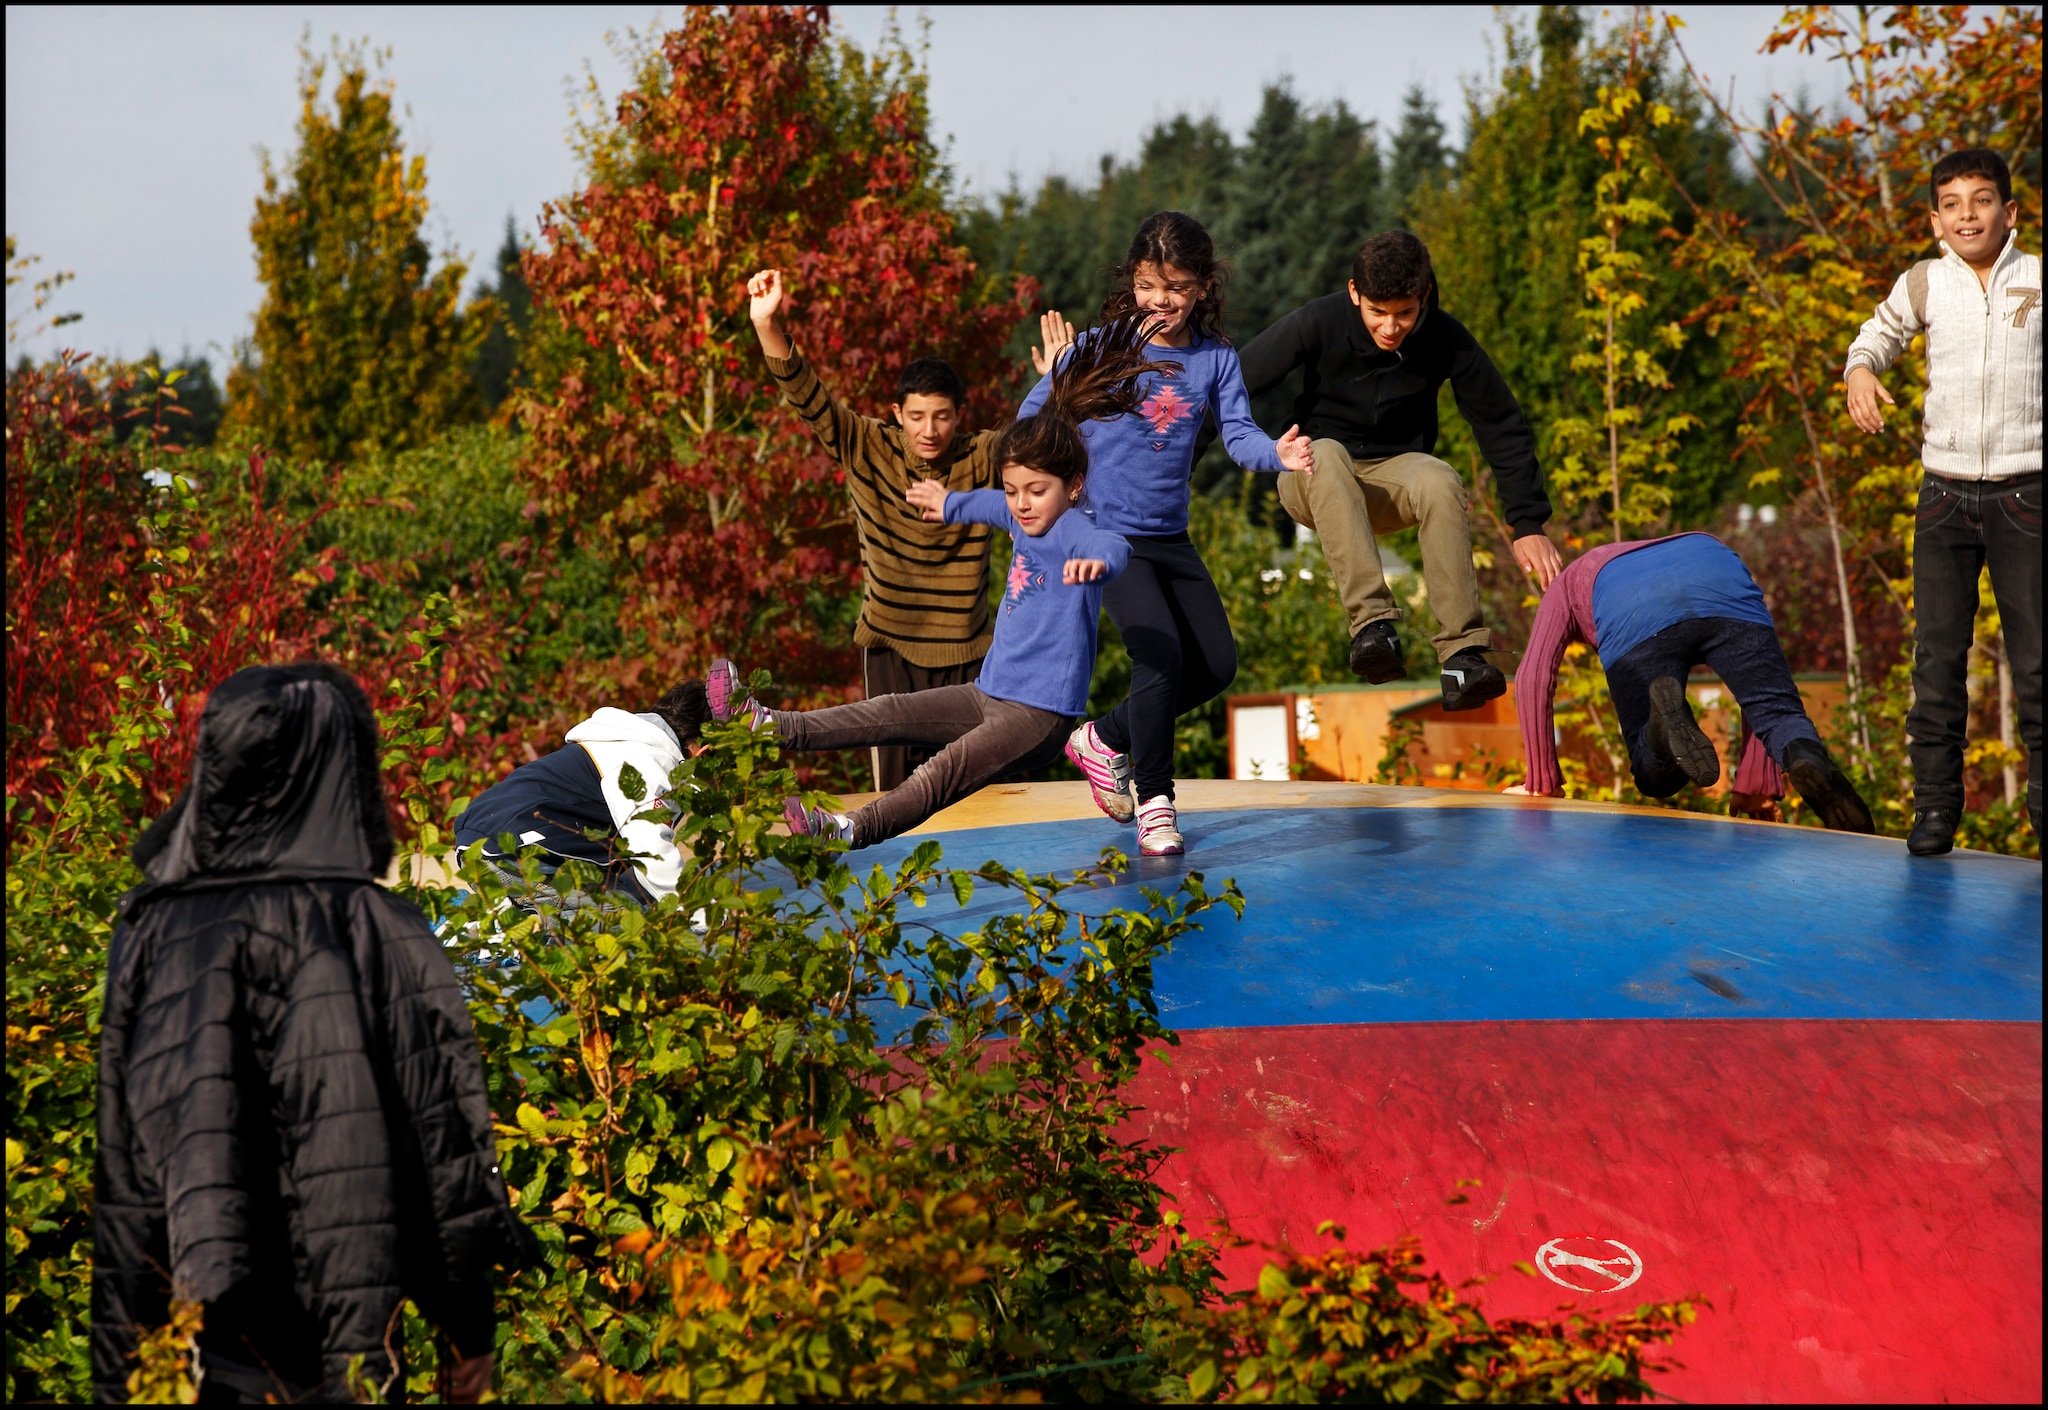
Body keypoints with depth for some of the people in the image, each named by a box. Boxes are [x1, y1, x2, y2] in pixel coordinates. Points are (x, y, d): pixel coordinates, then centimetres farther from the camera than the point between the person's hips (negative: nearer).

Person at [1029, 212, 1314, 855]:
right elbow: (1031, 423, -8)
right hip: (1106, 533, -6)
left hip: (1170, 537, 6)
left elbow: (1239, 435, -6)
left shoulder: (1216, 358, 3)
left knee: (1216, 665, 8)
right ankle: (1154, 801, -5)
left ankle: (1105, 740, 27)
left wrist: (1277, 453, -27)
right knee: (1160, 653, -19)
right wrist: (1059, 383, -28)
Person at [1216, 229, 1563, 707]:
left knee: (1440, 483, -34)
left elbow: (1503, 428, -3)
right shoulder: (1319, 323, -16)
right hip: (1316, 484, -1)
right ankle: (1371, 621, -47)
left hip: (1398, 473, 1)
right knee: (1326, 455, -38)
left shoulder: (1446, 340, -12)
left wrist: (1528, 524, -6)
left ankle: (1462, 653, -36)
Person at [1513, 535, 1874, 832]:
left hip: (1633, 617, -1)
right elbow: (1764, 686, 36)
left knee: (1656, 776, 8)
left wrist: (1543, 783, 27)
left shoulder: (1569, 582, 43)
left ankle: (1666, 719, -25)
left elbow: (1533, 679, 25)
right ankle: (1810, 762, -33)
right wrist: (1755, 785, 33)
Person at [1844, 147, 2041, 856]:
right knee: (1938, 656, 2)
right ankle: (1935, 803, 9)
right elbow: (1880, 331, 21)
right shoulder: (1925, 285, 3)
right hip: (1944, 495, 2)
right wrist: (1861, 369, 0)